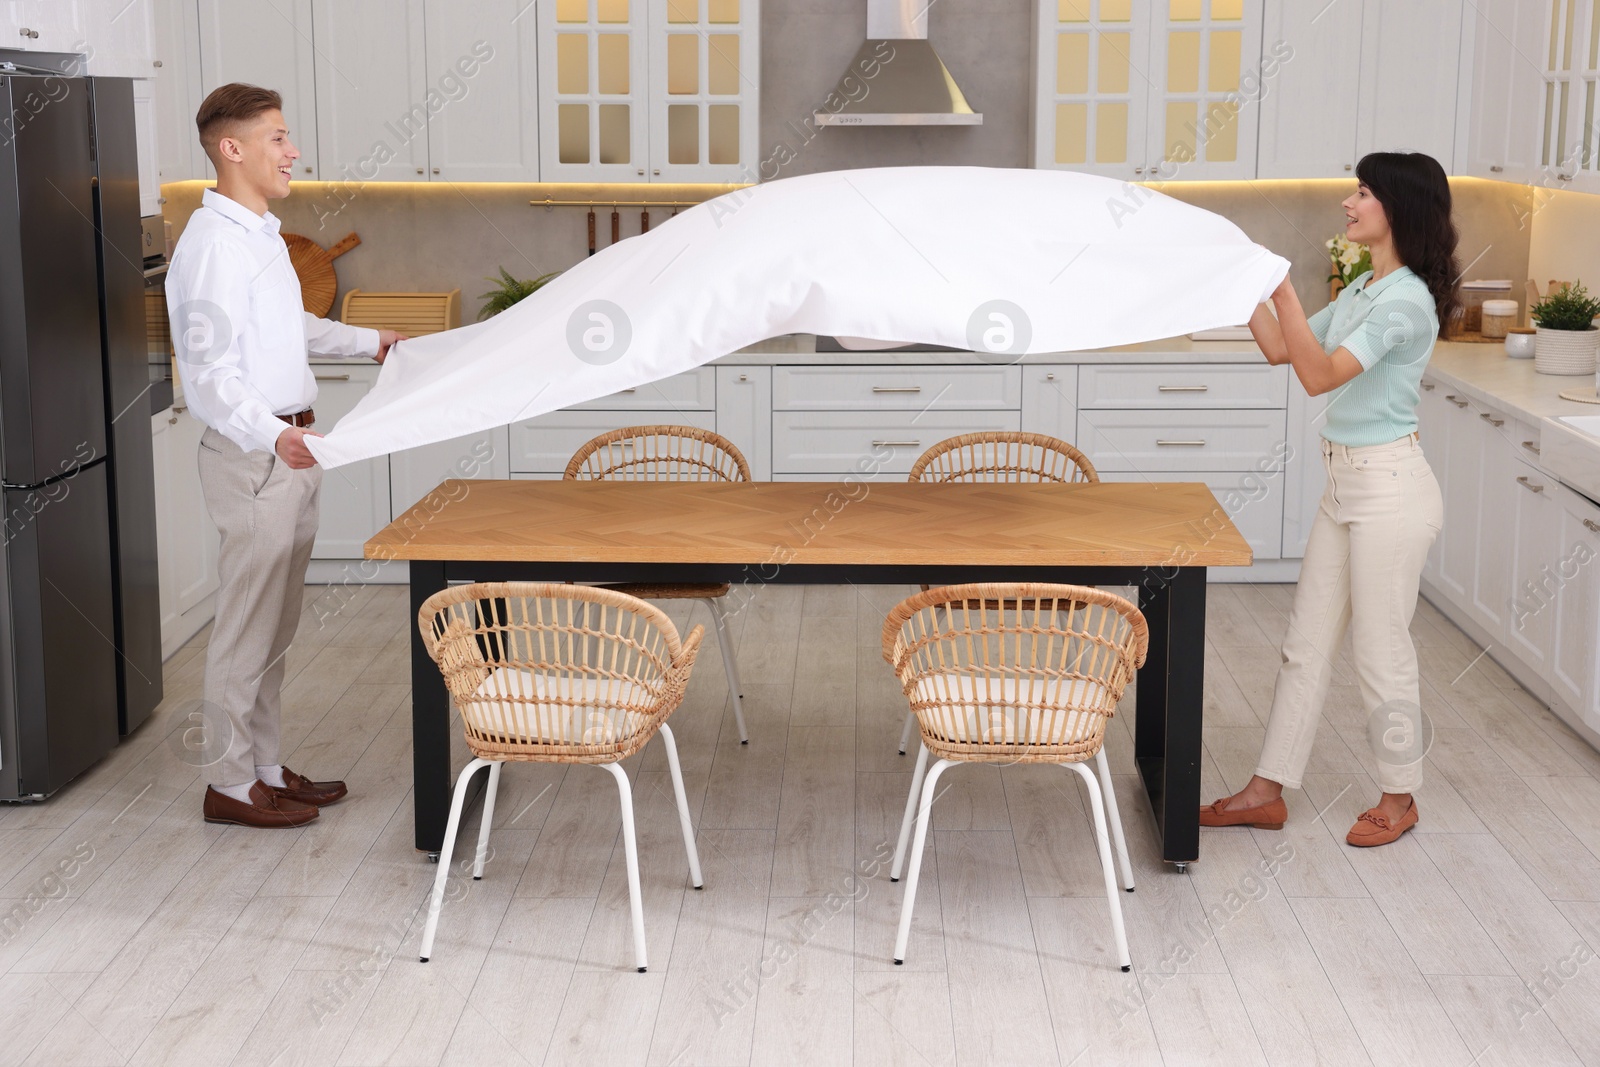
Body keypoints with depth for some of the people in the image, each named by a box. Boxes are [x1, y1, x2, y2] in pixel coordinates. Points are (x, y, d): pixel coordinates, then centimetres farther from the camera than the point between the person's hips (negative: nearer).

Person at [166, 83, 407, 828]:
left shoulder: (260, 234, 14)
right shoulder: (214, 244, -18)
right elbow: (209, 372, -25)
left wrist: (369, 342, 42)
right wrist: (270, 435, -39)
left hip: (288, 448, 10)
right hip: (253, 455, -10)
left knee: (274, 626, 15)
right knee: (247, 626, -2)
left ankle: (263, 768, 25)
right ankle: (232, 785, 8)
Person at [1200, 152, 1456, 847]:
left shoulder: (1406, 302, -18)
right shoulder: (1362, 290, 12)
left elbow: (1319, 374, -25)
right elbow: (1281, 350, 16)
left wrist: (1280, 289, -28)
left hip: (1389, 488, -9)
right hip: (1345, 483, 9)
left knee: (1380, 651, 3)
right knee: (1306, 643, 11)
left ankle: (1399, 796, 21)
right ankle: (1269, 791, 18)